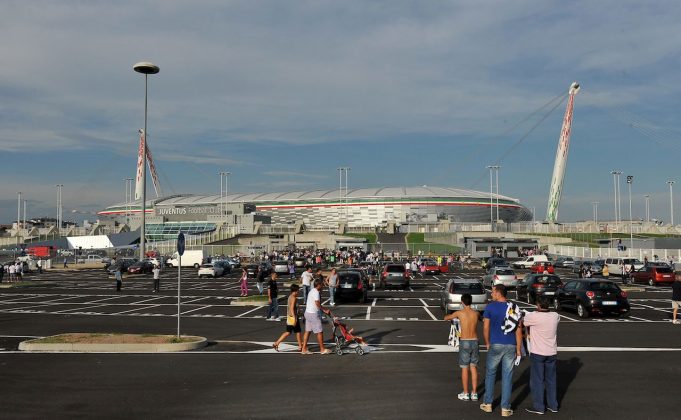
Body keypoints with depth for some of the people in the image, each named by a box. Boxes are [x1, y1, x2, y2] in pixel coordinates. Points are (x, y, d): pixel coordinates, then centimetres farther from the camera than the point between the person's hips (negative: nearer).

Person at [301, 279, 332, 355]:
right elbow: (318, 304, -24)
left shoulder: (311, 291, 14)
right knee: (320, 332, -2)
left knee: (307, 331, 11)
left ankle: (304, 349, 13)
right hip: (313, 314, -10)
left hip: (308, 313, 10)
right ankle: (322, 349, 4)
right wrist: (325, 310, -15)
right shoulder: (316, 292, -16)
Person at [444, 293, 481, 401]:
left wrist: (451, 316, 29)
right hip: (474, 342, 3)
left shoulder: (459, 313, -9)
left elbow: (446, 318, 9)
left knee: (464, 369, 5)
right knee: (473, 368, 10)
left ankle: (465, 394, 11)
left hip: (464, 342, -3)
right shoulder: (476, 313, -1)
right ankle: (474, 393, 13)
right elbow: (480, 319, 26)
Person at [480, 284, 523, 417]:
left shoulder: (491, 307, -6)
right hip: (511, 346, 2)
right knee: (507, 377, 6)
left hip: (495, 345, -2)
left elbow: (485, 328, -6)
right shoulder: (515, 308, 2)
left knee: (490, 374, 14)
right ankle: (505, 408, 10)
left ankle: (487, 404, 21)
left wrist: (487, 343, 8)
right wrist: (518, 349, 7)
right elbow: (518, 331, 1)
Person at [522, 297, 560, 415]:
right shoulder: (555, 316, -3)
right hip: (552, 353, 5)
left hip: (537, 353, -5)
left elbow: (522, 322, -3)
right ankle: (553, 405, 24)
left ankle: (538, 407, 9)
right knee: (551, 379, 15)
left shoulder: (533, 316, -17)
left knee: (537, 380, 4)